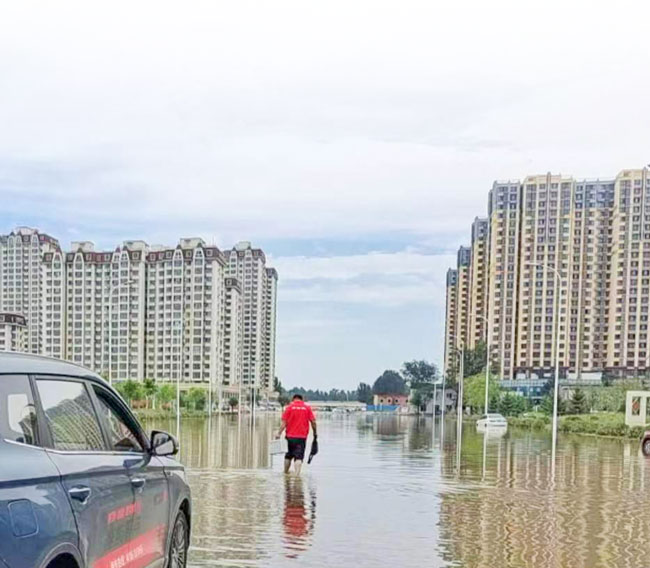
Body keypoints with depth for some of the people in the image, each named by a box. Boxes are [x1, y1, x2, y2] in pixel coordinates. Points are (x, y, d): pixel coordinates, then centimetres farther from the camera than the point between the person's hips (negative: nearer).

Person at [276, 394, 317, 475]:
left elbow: (284, 422, -5)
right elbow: (313, 421, -1)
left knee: (288, 455, 17)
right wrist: (315, 432, 10)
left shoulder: (289, 407, 1)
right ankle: (297, 474, -18)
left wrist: (279, 433, -7)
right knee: (299, 457, -4)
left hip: (290, 436, 1)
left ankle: (286, 472, 25)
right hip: (302, 436, -1)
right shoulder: (307, 408, 2)